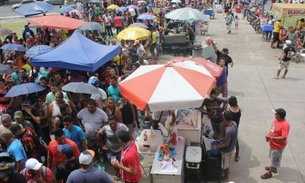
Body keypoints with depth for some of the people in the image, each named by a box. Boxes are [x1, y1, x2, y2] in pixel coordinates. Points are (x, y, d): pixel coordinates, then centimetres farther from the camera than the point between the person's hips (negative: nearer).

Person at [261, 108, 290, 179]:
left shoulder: (285, 125, -33)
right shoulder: (276, 120, -6)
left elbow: (284, 138, -35)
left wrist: (271, 138, -36)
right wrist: (268, 135, -4)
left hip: (278, 146, -8)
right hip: (273, 143, 8)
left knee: (275, 159, 12)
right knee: (273, 157, 28)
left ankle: (269, 173, 29)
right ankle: (273, 168, 50)